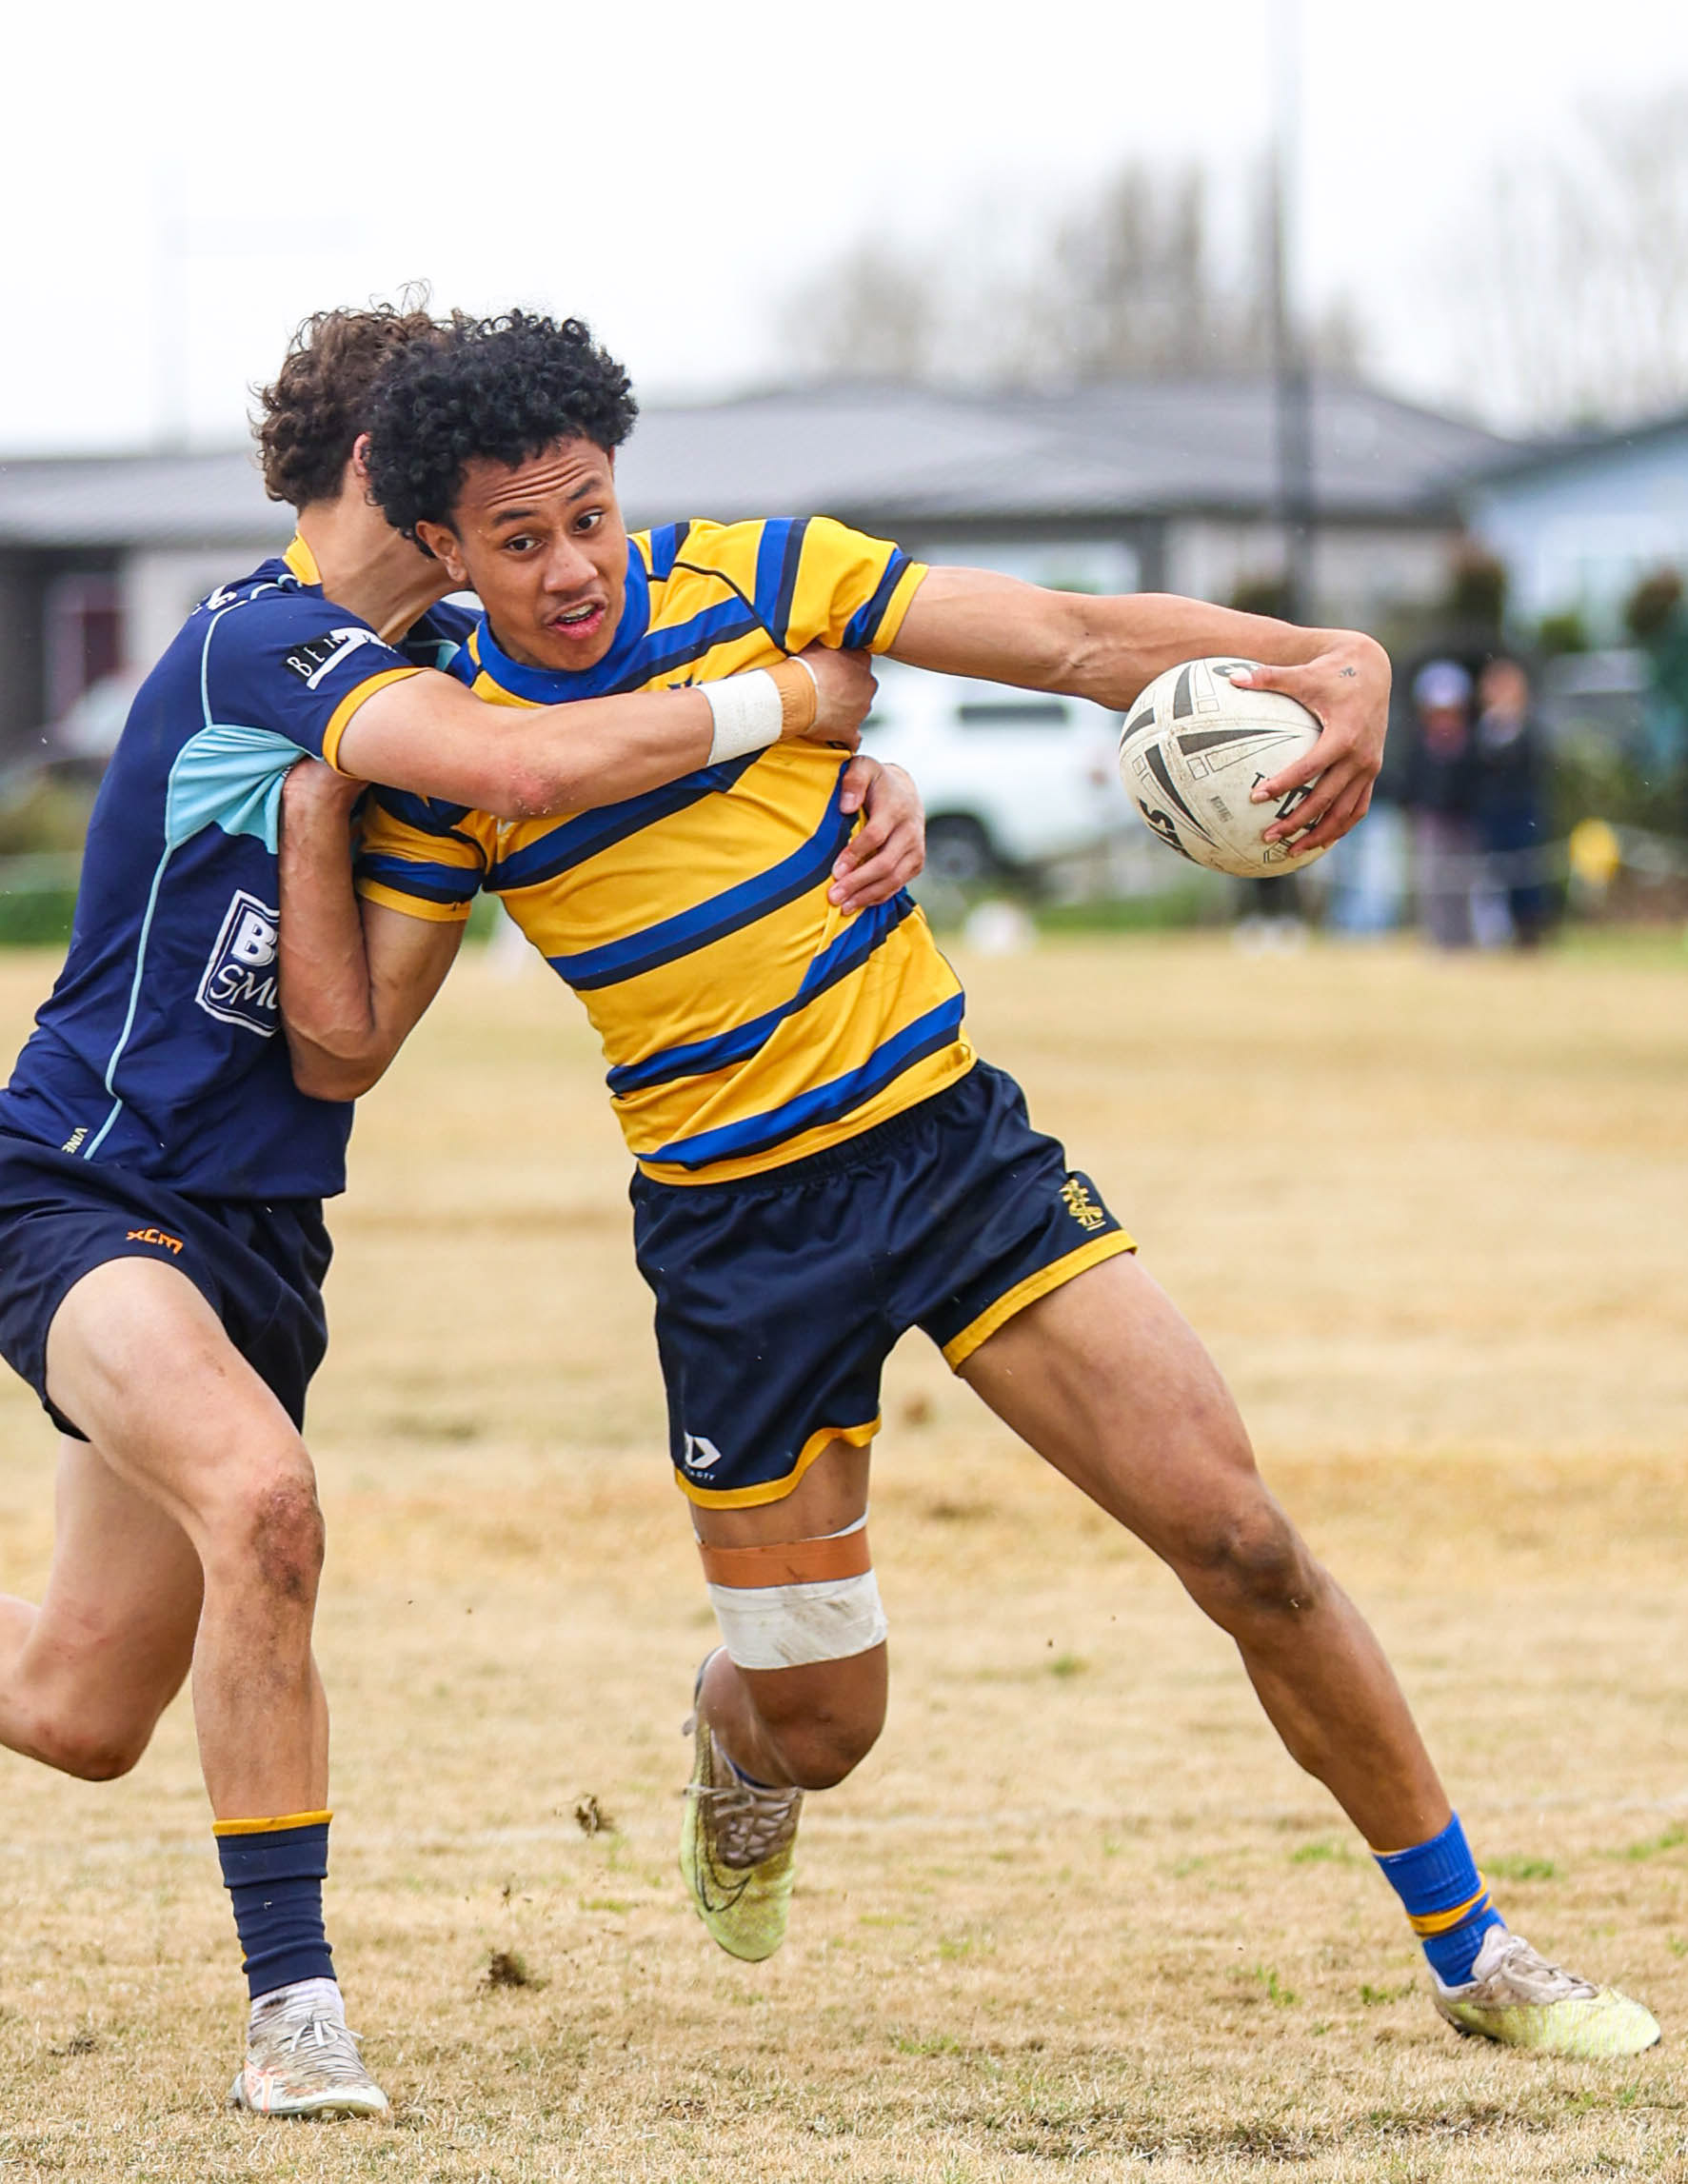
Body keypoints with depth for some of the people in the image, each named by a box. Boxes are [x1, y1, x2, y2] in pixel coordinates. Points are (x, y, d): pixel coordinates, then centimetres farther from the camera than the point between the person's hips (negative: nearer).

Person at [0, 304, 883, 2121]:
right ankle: (291, 2006, -25)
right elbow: (524, 768, -33)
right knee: (260, 1501, -34)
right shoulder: (261, 643, -17)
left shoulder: (441, 658, 10)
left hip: (258, 1229, 9)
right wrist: (787, 702, -22)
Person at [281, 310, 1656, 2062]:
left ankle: (1471, 1951, 4)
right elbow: (341, 1045, -2)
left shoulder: (762, 581, -5)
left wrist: (1328, 661, -26)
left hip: (950, 1144, 0)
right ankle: (732, 1737, 45)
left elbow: (1079, 639, -10)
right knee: (820, 1722, 4)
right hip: (732, 1238, 0)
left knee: (1238, 1540, -10)